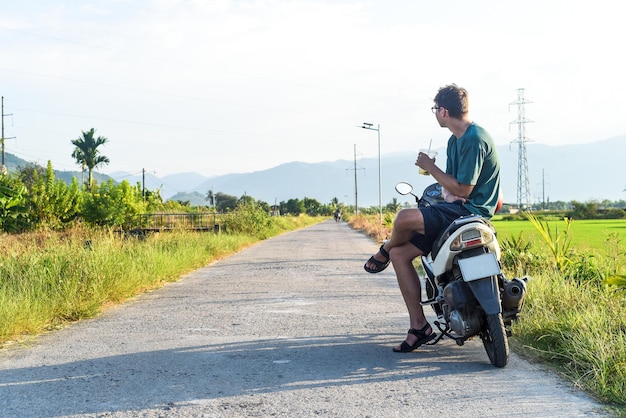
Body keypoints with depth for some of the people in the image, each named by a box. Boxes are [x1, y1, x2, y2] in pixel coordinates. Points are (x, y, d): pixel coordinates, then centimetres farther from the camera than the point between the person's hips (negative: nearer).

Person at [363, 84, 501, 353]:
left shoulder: (475, 139, -16)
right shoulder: (455, 140, 16)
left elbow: (463, 190, -19)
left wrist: (430, 167, -10)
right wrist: (446, 192, -9)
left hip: (471, 210, -10)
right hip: (456, 209, 10)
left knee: (405, 218, -29)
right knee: (400, 254, 1)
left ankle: (383, 253, 9)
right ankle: (419, 326, 3)